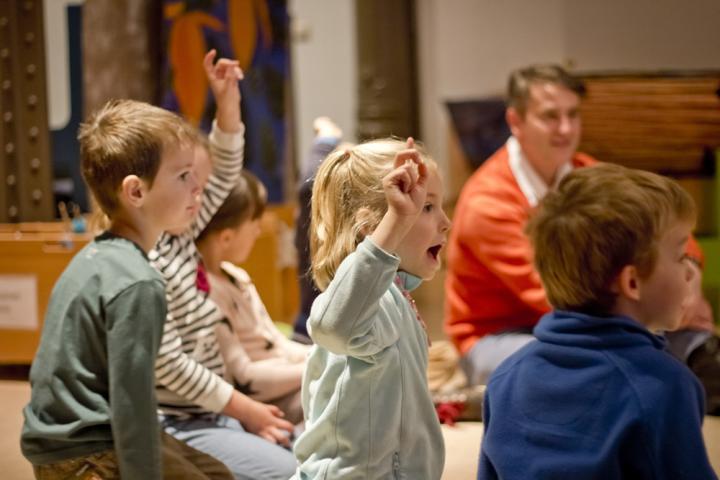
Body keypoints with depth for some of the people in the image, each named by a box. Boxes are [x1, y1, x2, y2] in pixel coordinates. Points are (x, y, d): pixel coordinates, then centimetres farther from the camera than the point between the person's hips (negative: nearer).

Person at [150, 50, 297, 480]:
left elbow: (225, 173, 14)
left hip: (209, 412, 10)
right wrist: (244, 408, -15)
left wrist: (228, 104, -1)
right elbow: (169, 364, -22)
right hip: (174, 424, -10)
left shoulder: (182, 237, 7)